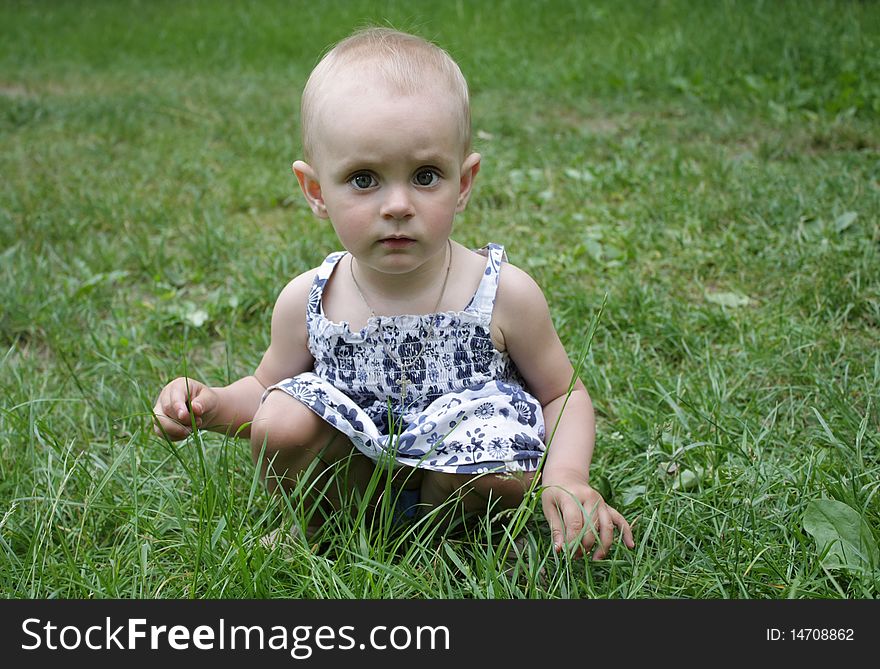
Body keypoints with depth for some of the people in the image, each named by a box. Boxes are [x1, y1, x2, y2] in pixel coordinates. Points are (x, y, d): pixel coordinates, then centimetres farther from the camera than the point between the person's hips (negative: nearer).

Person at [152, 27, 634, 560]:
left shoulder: (506, 295, -17)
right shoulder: (307, 302, -11)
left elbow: (565, 396, -4)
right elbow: (265, 389, 7)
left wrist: (566, 476, -24)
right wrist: (213, 406, -16)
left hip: (453, 484, -1)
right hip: (351, 485, 1)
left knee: (499, 476, -31)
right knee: (280, 425, -22)